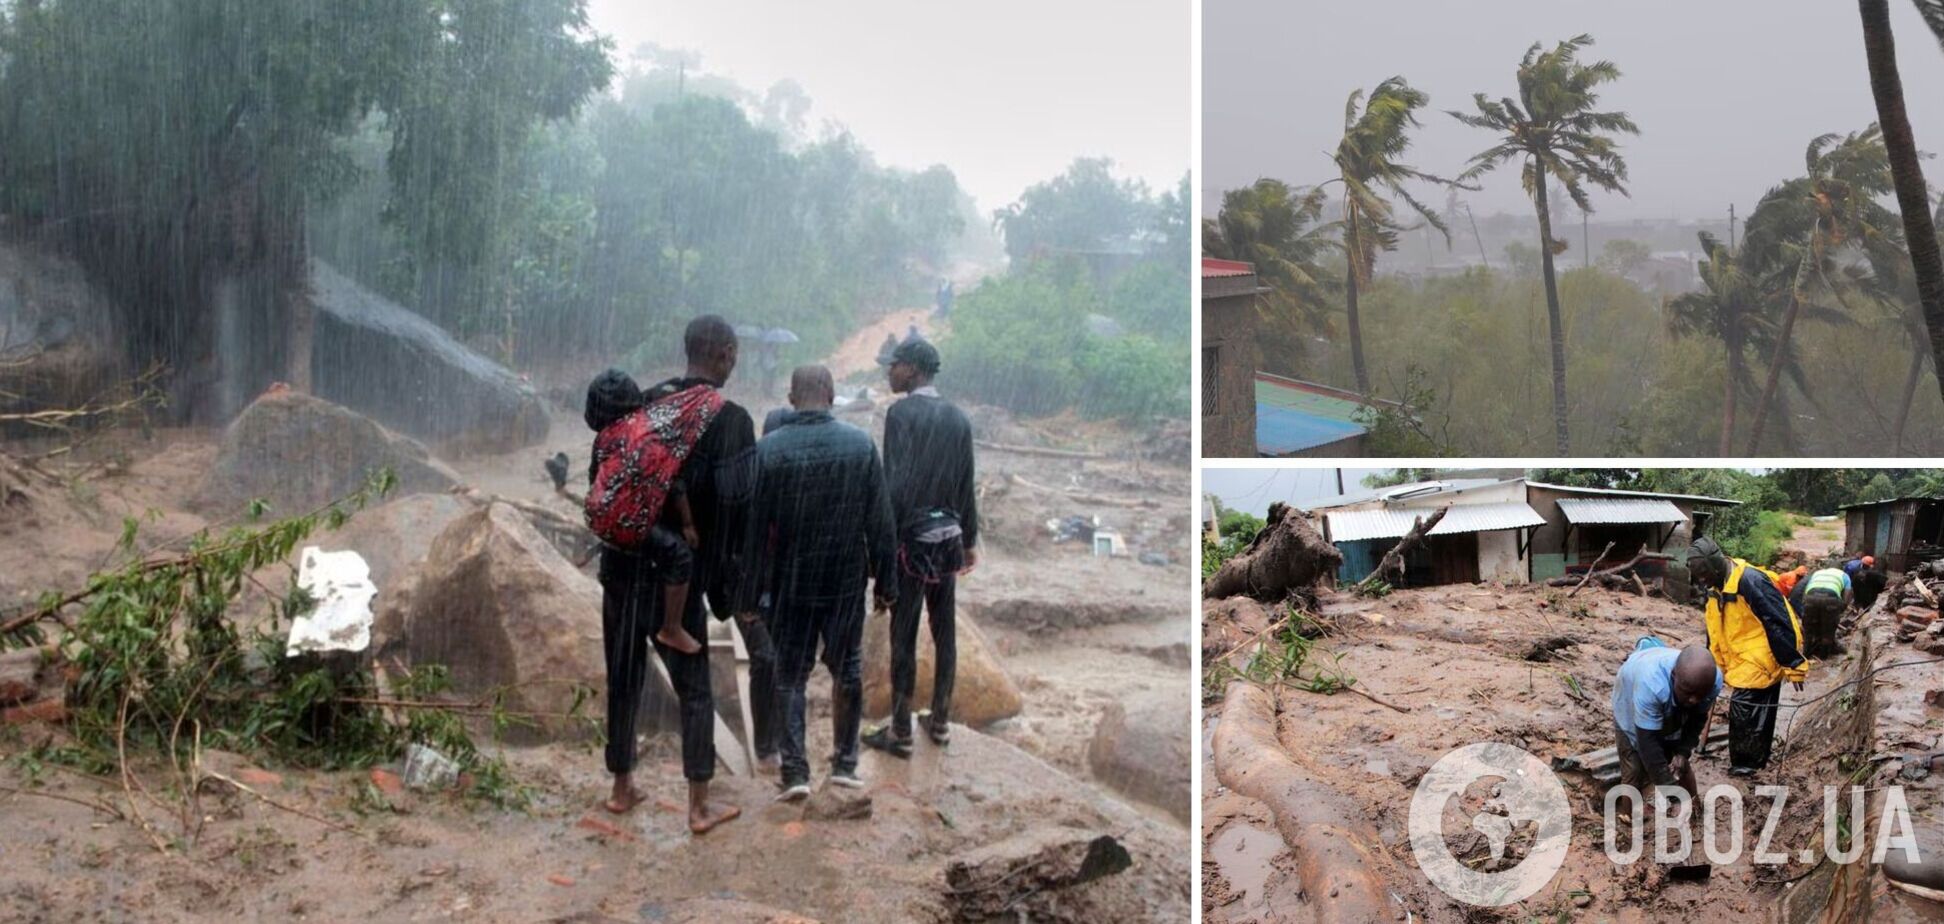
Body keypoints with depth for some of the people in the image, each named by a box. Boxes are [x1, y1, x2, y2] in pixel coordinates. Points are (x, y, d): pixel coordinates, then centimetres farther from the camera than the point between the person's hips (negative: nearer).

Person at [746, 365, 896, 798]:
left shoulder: (767, 449, -9)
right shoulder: (861, 445, -6)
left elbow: (755, 524, -6)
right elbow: (880, 522, -3)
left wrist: (753, 585, 3)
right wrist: (885, 581, 6)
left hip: (790, 583, -1)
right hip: (846, 581, 1)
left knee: (790, 674, 9)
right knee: (847, 670, 16)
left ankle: (795, 771, 6)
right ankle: (845, 763, 21)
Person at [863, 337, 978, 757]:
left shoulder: (902, 412, -11)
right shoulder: (958, 418, 6)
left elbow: (895, 483, -17)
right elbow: (966, 487, 10)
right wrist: (970, 540, 19)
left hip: (912, 537, -6)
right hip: (949, 536, 6)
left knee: (904, 635, 1)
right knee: (944, 632, 13)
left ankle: (901, 731, 7)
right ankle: (941, 721, 23)